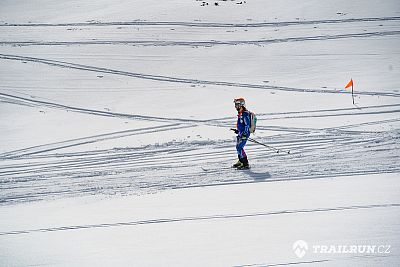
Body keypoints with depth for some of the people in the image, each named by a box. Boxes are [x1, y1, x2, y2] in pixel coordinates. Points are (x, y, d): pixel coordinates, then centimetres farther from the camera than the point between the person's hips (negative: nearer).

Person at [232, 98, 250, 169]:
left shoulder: (245, 114, -18)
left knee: (240, 148, -14)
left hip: (244, 134, -10)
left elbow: (247, 125, -21)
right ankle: (240, 161, 33)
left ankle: (245, 164, -11)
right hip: (240, 133, 10)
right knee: (238, 147, 18)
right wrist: (238, 130, 29)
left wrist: (245, 134, -25)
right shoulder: (240, 113, 12)